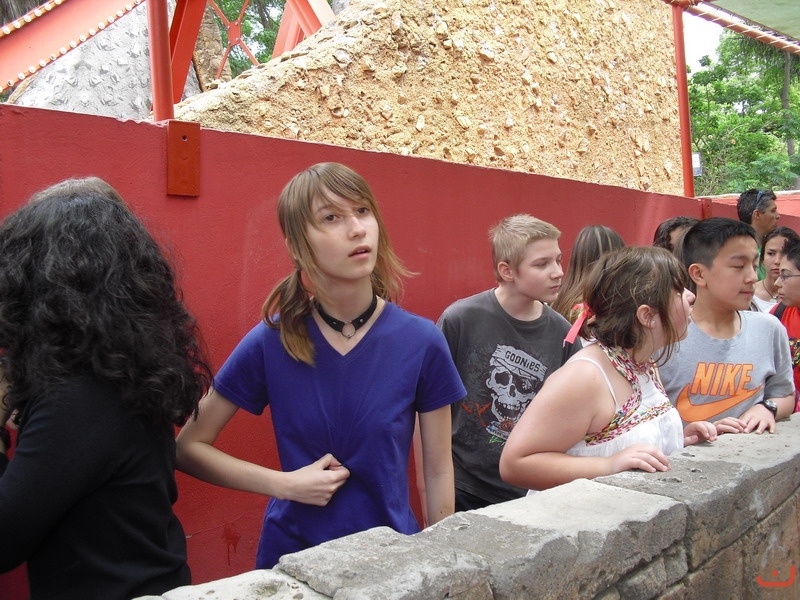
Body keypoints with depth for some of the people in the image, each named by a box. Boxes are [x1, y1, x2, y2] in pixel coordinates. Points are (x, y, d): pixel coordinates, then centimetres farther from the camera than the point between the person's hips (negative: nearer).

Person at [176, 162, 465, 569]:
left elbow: (438, 471, -3)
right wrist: (284, 484, -15)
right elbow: (188, 448, -4)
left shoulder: (422, 342, -13)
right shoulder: (269, 342, -13)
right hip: (292, 555, 0)